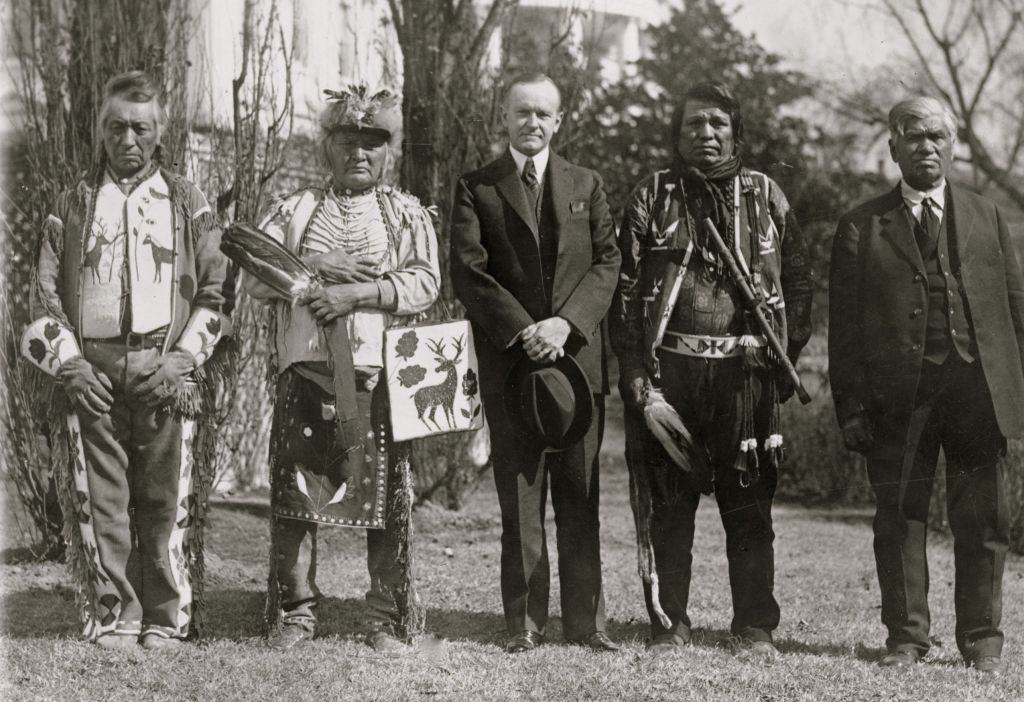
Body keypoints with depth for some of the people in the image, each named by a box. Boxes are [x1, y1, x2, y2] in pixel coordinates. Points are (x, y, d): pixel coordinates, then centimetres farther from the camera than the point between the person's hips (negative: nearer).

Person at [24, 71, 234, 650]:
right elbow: (46, 293, 10)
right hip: (92, 372, 1)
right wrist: (70, 363, -3)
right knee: (99, 501, 0)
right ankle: (113, 618, 8)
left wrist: (184, 358, -7)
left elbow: (217, 291, 6)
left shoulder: (188, 204, 11)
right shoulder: (73, 205, 14)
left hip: (168, 374, -1)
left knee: (169, 501, -2)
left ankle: (168, 620, 6)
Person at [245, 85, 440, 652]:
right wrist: (315, 266, -11)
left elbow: (424, 283, -3)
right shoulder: (294, 210, 14)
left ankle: (388, 617, 7)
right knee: (294, 491, 2)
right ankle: (295, 611, 12)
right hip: (305, 371, 1)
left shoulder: (407, 215, 11)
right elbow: (255, 277, 5)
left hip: (380, 375, -1)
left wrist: (360, 291, -14)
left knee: (385, 496, -1)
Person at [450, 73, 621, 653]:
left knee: (581, 494, 3)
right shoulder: (476, 188, 7)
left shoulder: (586, 186, 14)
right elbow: (468, 271, -3)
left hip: (578, 353, 2)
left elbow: (608, 261, 5)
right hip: (510, 359, -2)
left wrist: (565, 322, -10)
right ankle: (525, 621, 6)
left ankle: (586, 620, 7)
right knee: (520, 496, 0)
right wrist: (523, 331, -14)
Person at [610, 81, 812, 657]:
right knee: (667, 504, 4)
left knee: (749, 503, 4)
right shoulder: (652, 198, 6)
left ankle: (756, 627, 12)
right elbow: (627, 293, 1)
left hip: (746, 372, 0)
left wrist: (787, 356, 2)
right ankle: (669, 625, 13)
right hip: (670, 372, 0)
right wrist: (639, 382, -7)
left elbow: (799, 281, 12)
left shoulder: (766, 196, 10)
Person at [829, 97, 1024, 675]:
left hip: (977, 387, 1)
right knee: (899, 518, 4)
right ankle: (906, 637, 14)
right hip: (897, 394, -1)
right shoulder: (861, 227, 8)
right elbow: (845, 324, 4)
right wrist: (851, 405, -4)